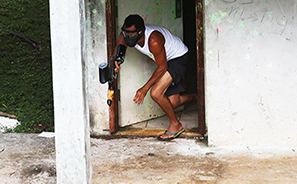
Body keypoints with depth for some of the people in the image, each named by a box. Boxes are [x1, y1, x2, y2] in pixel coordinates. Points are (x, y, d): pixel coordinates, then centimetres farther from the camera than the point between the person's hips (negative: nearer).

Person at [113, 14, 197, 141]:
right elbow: (116, 54, -8)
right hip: (167, 60, 8)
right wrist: (114, 65, -33)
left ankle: (176, 125, -1)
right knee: (172, 102, 9)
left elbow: (162, 67, -26)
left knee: (156, 93, -22)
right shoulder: (126, 35, -18)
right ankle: (196, 98, 41)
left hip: (179, 58, -8)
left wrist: (145, 89, -24)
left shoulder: (154, 41, -37)